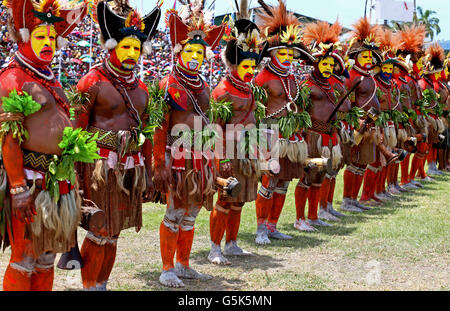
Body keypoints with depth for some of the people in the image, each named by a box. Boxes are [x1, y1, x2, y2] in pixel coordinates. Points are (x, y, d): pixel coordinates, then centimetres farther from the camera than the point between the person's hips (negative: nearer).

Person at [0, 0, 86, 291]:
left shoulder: (51, 81, 17)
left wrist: (70, 177, 19)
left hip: (60, 181, 8)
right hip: (32, 182, -8)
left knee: (48, 256, 14)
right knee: (25, 259, -1)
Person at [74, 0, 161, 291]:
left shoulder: (140, 88, 14)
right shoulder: (93, 82, -6)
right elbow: (76, 131, -8)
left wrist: (147, 174, 17)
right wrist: (76, 173, -12)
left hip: (131, 169, 6)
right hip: (101, 167, -6)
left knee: (113, 231, 12)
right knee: (101, 231, -2)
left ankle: (102, 283, 25)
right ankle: (90, 286, 13)